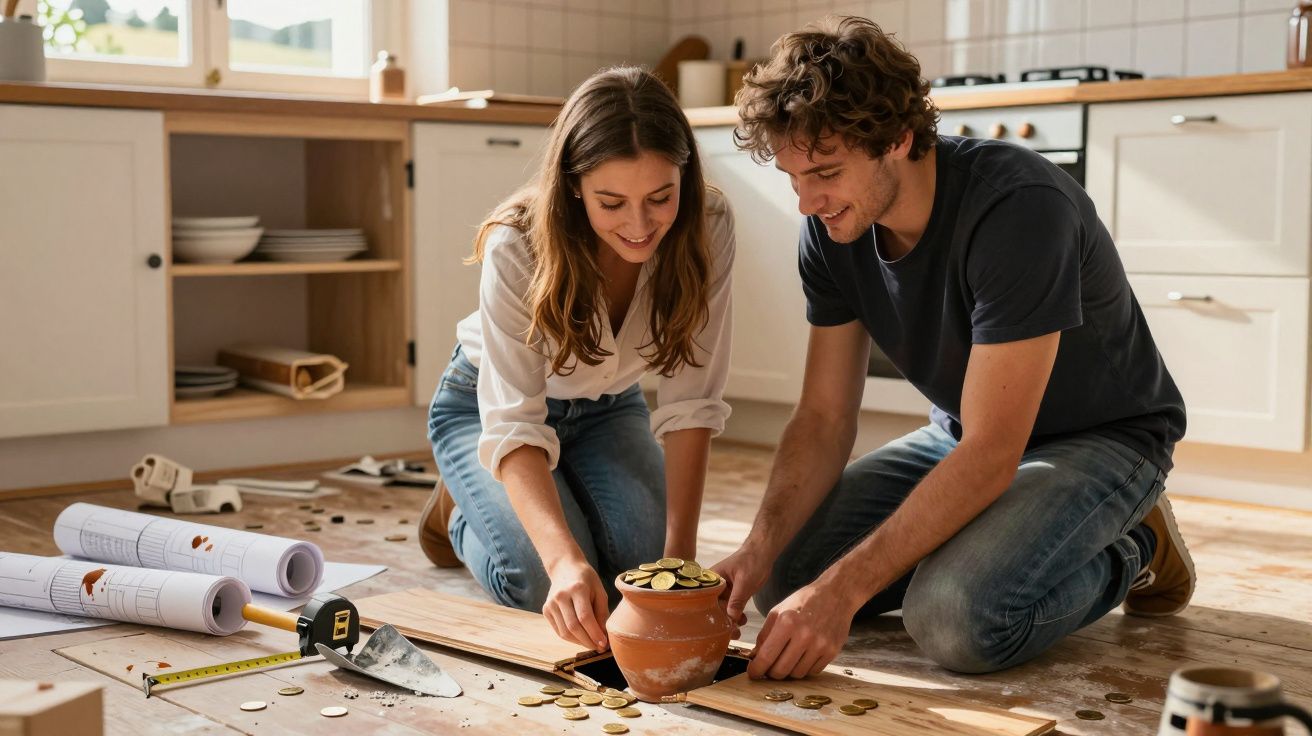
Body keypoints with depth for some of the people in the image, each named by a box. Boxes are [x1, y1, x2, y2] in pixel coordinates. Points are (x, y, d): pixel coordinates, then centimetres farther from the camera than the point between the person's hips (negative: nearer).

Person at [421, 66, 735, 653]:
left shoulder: (706, 229, -26)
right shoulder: (518, 248, -35)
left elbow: (691, 401, -23)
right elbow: (514, 425, -39)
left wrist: (681, 550, -30)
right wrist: (565, 558, -54)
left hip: (608, 408, 3)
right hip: (485, 407, -3)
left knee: (643, 563, -19)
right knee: (545, 582, -23)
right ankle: (460, 513, 11)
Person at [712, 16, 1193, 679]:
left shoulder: (1018, 207, -33)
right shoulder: (831, 231, -11)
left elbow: (990, 454, -35)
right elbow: (824, 416, -7)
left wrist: (842, 589, -39)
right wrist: (761, 546, -25)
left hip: (1099, 437, -6)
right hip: (962, 434, 7)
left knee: (954, 616, -32)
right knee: (781, 578, -9)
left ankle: (1128, 552, -2)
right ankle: (976, 541, 11)